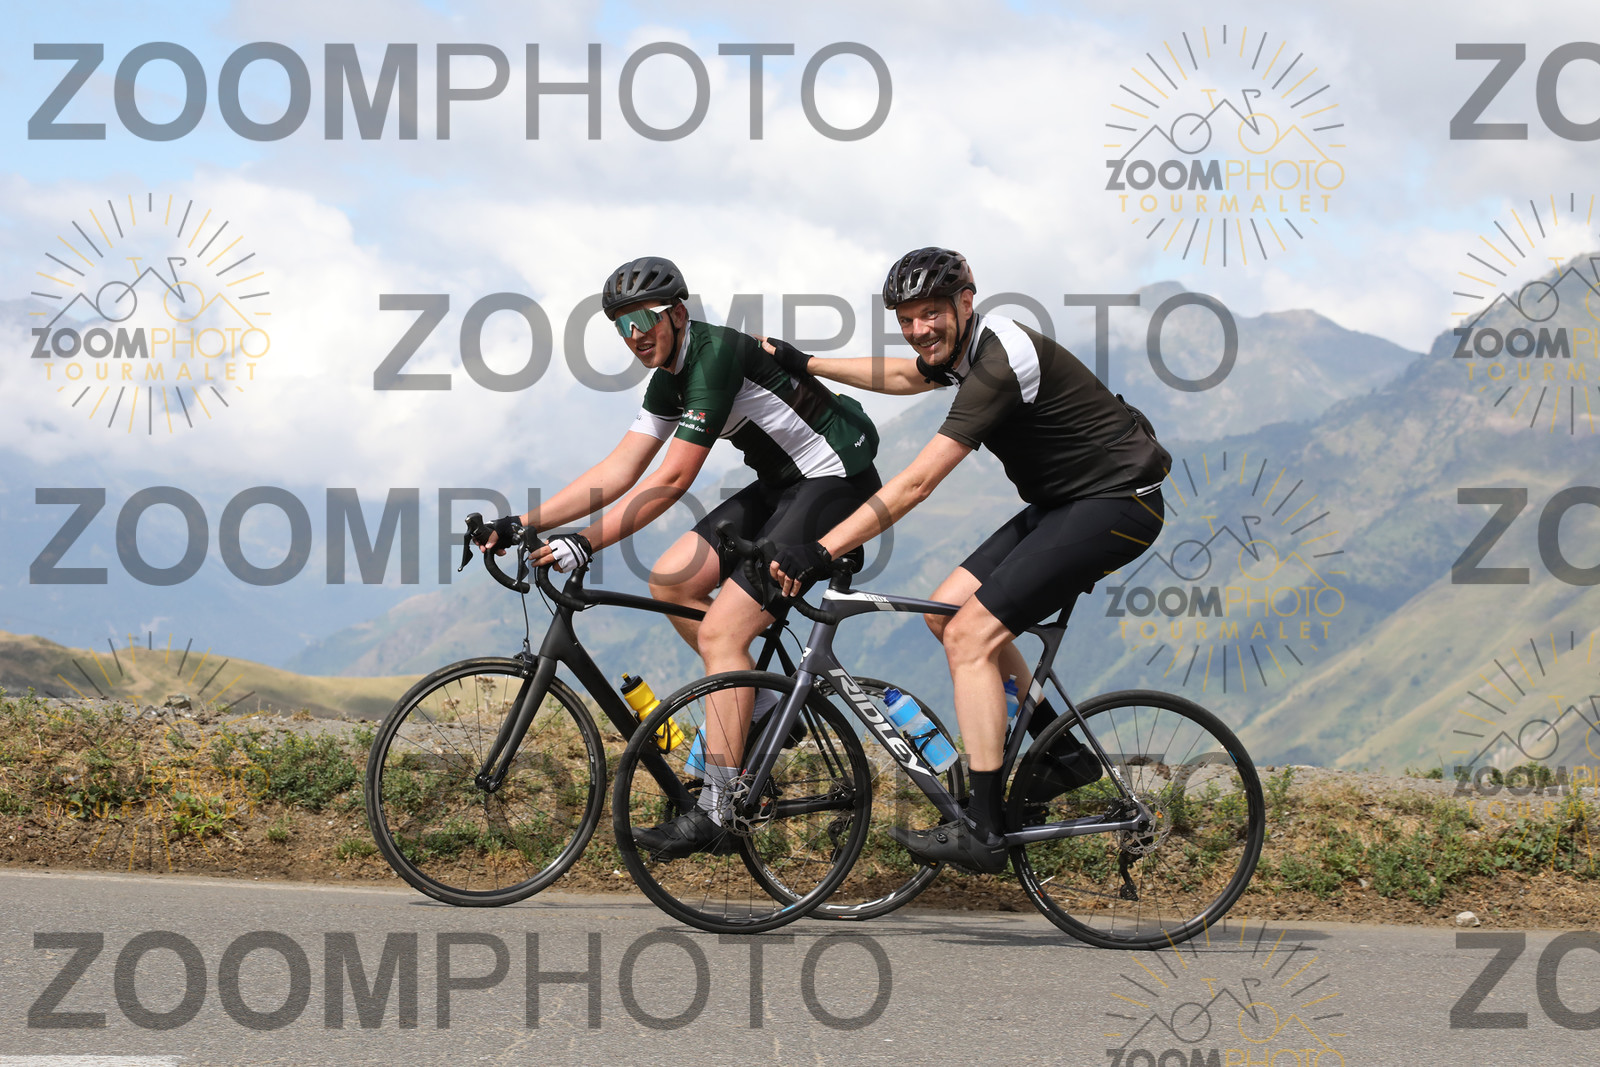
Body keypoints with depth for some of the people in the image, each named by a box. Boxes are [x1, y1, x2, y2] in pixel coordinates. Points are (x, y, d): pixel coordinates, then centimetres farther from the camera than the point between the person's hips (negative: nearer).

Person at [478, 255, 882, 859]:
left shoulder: (716, 356, -22)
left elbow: (671, 480, -26)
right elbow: (619, 471, 6)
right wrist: (523, 524, -1)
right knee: (671, 582, -1)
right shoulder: (671, 378, 8)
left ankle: (718, 808, -15)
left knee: (722, 629, -17)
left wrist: (587, 543, -29)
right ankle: (764, 705, 11)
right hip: (781, 485, 10)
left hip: (836, 481, -10)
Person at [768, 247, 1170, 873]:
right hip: (1065, 501, 10)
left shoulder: (999, 363, -24)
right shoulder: (963, 347, 6)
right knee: (948, 609, 8)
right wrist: (806, 364, 32)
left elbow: (915, 484, -29)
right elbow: (905, 377, 32)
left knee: (970, 635, -16)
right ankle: (1065, 755, 17)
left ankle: (982, 832, -17)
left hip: (1118, 505, -10)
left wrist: (819, 552, -30)